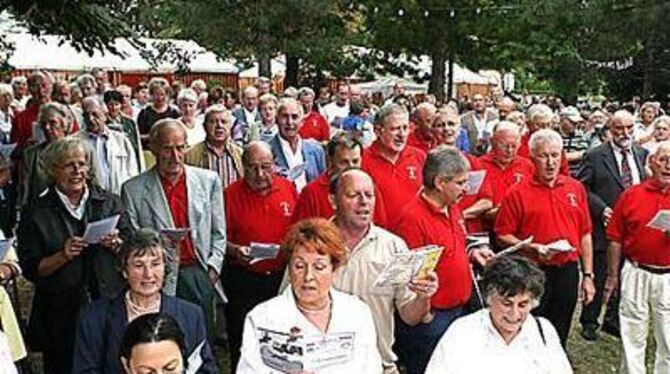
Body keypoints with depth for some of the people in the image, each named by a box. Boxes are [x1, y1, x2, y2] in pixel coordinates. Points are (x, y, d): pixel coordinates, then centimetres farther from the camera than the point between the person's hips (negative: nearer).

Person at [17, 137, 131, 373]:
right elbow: (31, 270, -2)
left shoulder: (109, 203, 5)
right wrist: (63, 256, -16)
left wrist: (116, 244, -12)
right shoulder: (37, 214, 0)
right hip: (62, 317, -1)